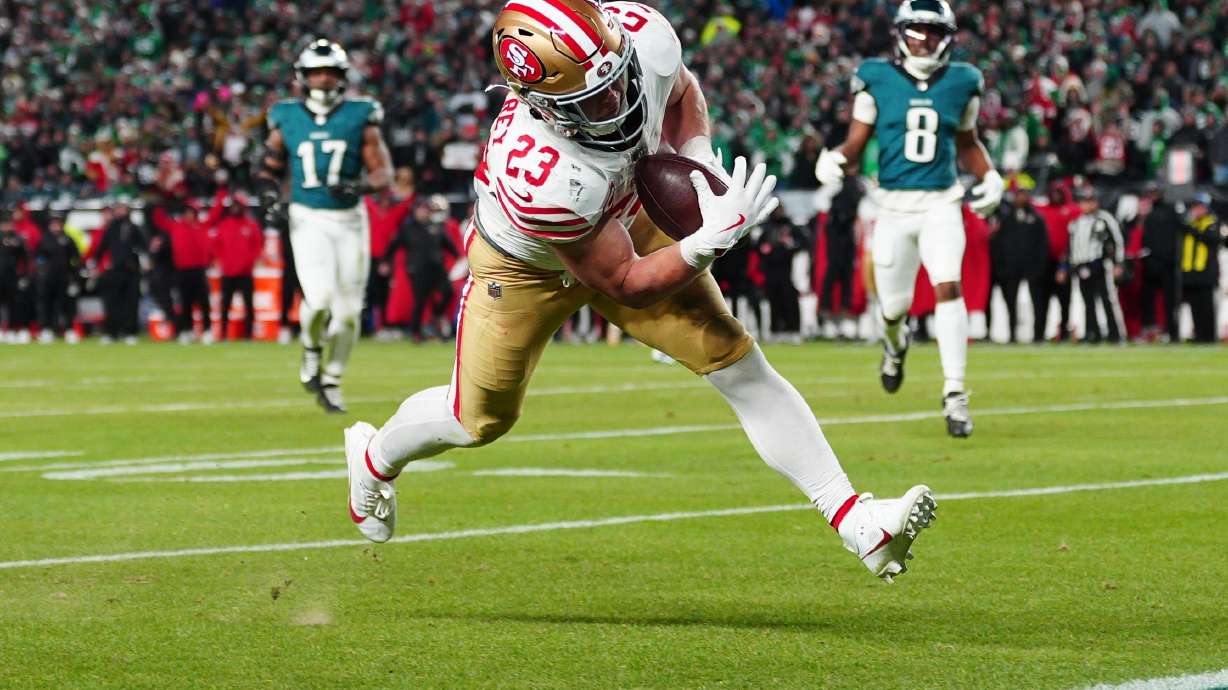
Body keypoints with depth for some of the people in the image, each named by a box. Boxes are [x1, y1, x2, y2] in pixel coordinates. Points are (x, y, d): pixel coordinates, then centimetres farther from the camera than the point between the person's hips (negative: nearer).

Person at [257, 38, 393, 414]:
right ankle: (311, 350, 9)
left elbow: (383, 171, 0)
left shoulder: (359, 116, 0)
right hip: (308, 220, -1)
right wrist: (270, 199, -5)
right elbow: (269, 169, 14)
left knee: (347, 311, 3)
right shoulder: (287, 119, 3)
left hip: (349, 220, 1)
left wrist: (359, 187, -20)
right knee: (319, 298, -22)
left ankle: (331, 381, 24)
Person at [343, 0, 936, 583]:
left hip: (627, 222, 5)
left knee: (742, 367, -5)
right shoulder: (540, 174, -46)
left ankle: (855, 523, -3)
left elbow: (680, 93, -3)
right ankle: (375, 457, 48)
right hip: (526, 264, -4)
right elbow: (627, 285, -30)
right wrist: (715, 236, -39)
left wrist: (699, 160, -20)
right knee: (479, 419, 14)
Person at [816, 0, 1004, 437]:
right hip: (894, 207, 0)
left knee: (948, 288, -20)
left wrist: (989, 176, 3)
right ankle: (895, 343, 47)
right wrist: (834, 160, -21)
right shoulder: (877, 81, -1)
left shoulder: (961, 83, 6)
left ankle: (955, 394, -19)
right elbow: (856, 144, 1)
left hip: (941, 205, 0)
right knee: (894, 305, 7)